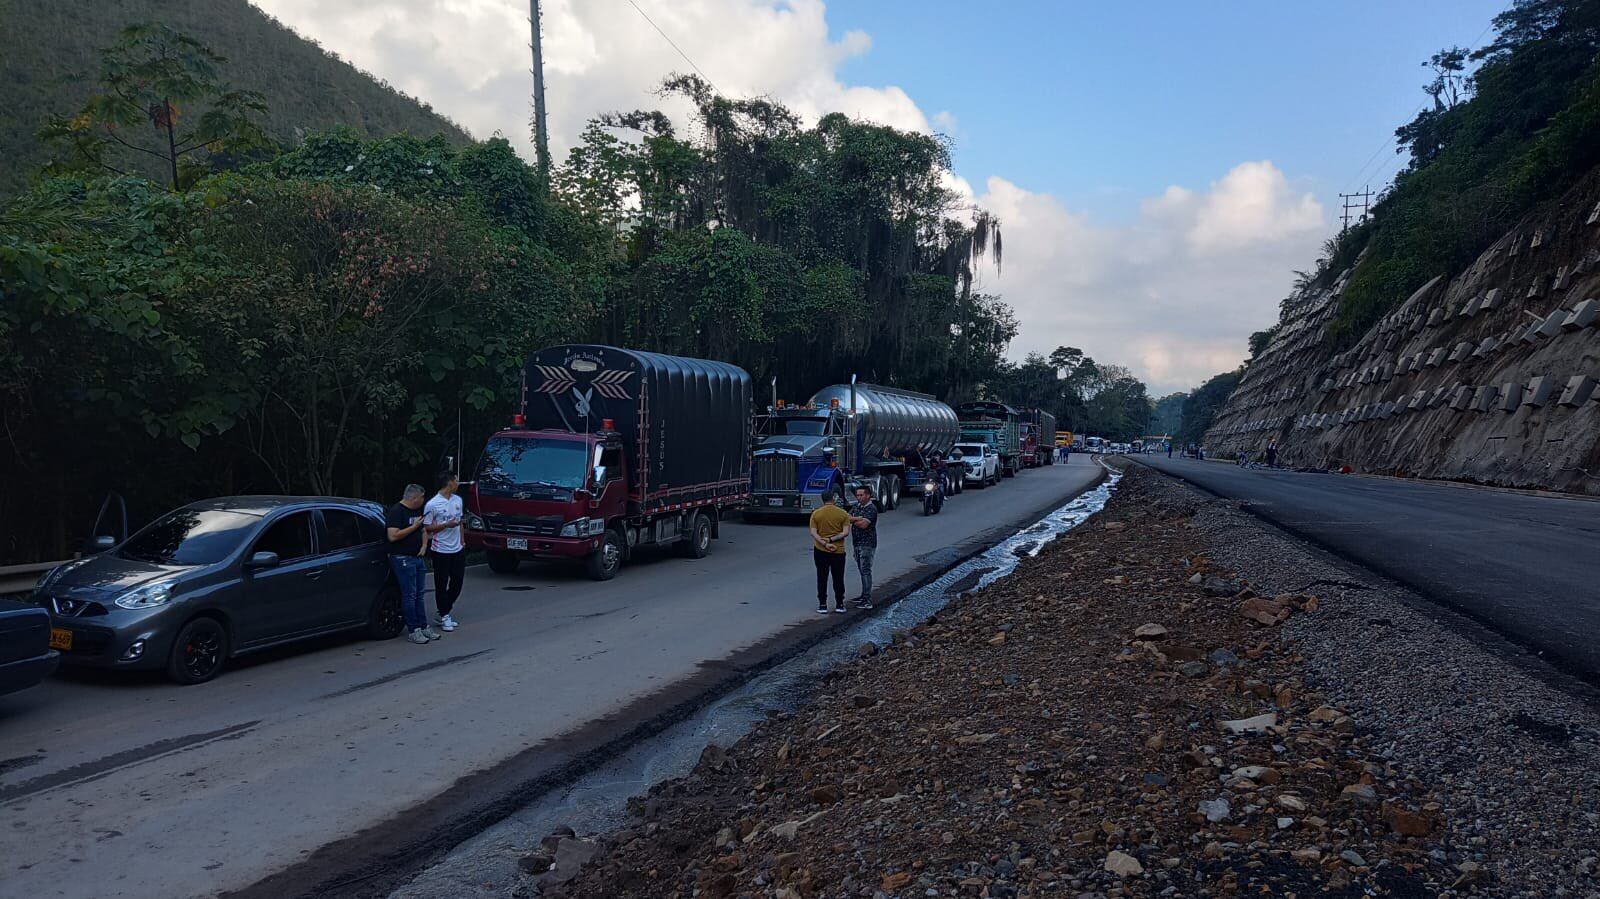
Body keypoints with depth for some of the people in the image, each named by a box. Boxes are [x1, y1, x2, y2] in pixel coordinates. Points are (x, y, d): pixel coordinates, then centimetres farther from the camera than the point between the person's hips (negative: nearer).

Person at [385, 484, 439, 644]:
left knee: (419, 594, 11)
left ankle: (423, 626, 15)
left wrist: (424, 545, 10)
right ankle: (413, 630, -1)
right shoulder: (396, 511, -13)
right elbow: (393, 536, -22)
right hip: (402, 559, -9)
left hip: (417, 558, 9)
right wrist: (414, 527, -17)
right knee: (409, 595, -5)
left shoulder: (416, 511, 15)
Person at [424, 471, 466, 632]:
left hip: (458, 550, 7)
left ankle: (444, 612, 24)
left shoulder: (458, 500, 8)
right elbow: (427, 528, -10)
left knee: (457, 583, 10)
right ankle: (444, 616, 13)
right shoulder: (432, 505, -13)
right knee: (442, 585, 2)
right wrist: (447, 525, -21)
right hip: (441, 552, -6)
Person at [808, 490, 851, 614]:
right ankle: (839, 605, 13)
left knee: (822, 579, 7)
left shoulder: (816, 514, -2)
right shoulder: (843, 514, -4)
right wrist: (831, 540, -11)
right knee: (838, 579, 9)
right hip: (838, 551, 0)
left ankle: (822, 605, 8)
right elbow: (845, 532, -11)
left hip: (820, 551, 0)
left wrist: (824, 543, -13)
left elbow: (813, 533, -9)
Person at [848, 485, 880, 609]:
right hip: (857, 543, 8)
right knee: (862, 570, 15)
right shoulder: (856, 506, 13)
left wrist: (852, 519, -6)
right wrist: (857, 518, -16)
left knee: (866, 570, -10)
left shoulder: (871, 508, -13)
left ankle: (868, 601, -11)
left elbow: (863, 524, -22)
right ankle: (864, 595, 24)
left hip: (867, 544, -8)